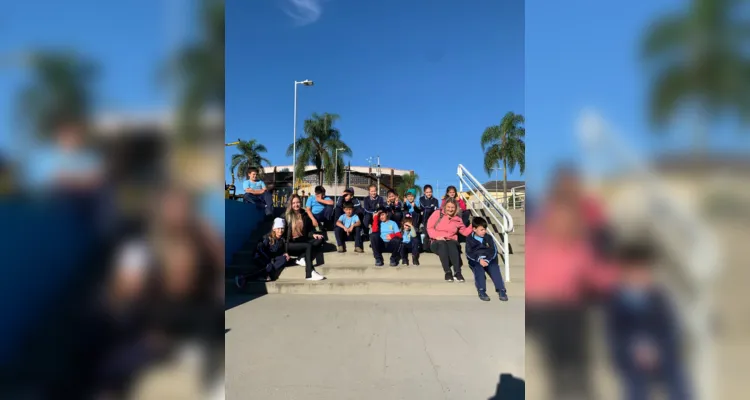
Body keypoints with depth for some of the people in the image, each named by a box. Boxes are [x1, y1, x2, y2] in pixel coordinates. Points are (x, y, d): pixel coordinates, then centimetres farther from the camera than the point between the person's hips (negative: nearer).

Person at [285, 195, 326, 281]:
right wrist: (285, 250, -15)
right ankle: (310, 274, -40)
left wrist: (313, 234, -12)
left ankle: (302, 258, -26)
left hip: (303, 241, 5)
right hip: (291, 244, -5)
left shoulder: (305, 215, 12)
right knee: (308, 246, -32)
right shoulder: (286, 216, -2)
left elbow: (309, 230, 14)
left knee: (319, 240, -19)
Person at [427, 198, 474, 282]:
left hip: (451, 241, 2)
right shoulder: (437, 214, 2)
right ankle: (447, 272, -37)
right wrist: (437, 236, -17)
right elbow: (429, 227, -2)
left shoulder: (457, 219, 12)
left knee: (452, 245, -35)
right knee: (442, 244, -37)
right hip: (437, 242, -2)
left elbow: (465, 232, 14)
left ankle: (457, 273, -39)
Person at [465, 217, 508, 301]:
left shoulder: (489, 237, 8)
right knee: (479, 269, -31)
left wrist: (487, 260, -21)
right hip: (475, 261, -2)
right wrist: (479, 259, -23)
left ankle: (501, 290, -27)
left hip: (489, 259, 2)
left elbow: (493, 251, -1)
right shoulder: (469, 239, 3)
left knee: (495, 270, -25)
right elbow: (469, 253, -6)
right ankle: (481, 291, -35)